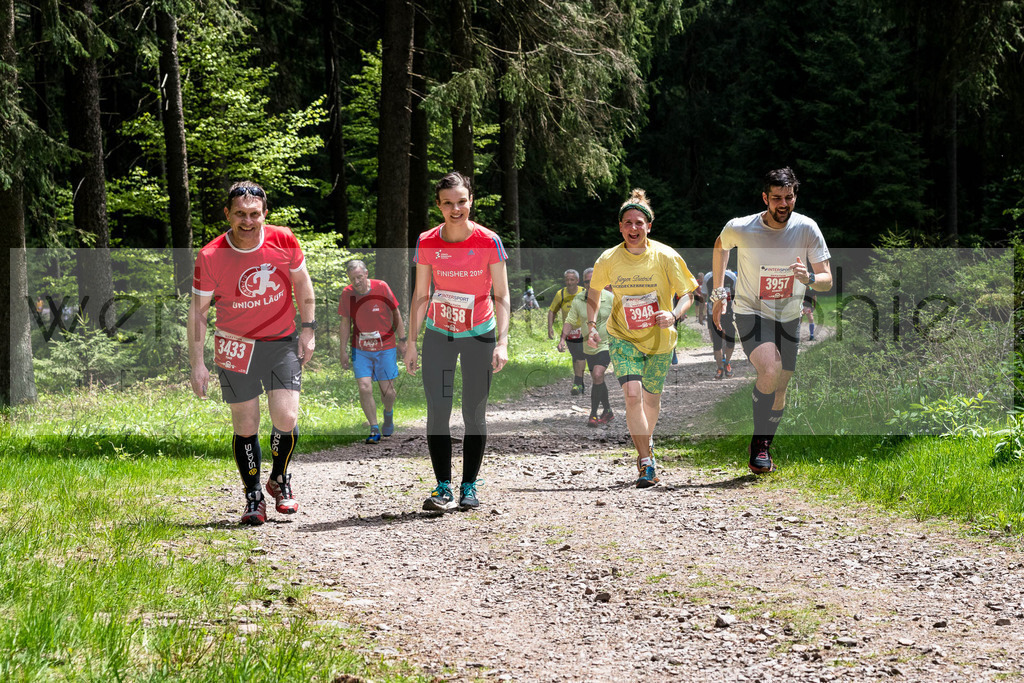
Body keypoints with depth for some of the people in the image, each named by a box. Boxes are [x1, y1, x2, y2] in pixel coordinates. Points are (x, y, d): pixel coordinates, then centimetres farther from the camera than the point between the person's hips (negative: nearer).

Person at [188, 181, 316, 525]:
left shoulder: (283, 241, -9)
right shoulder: (210, 257, -13)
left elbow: (302, 282, 7)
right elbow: (198, 310, -5)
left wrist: (308, 330, 4)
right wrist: (197, 363, -8)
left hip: (282, 342, 1)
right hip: (235, 347, -1)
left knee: (286, 418, -10)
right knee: (245, 426, 0)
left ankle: (280, 481, 17)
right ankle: (253, 497, 17)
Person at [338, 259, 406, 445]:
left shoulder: (381, 287, -11)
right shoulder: (347, 294, -5)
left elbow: (395, 313, 0)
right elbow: (345, 323, 6)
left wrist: (402, 340, 2)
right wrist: (344, 351, 6)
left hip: (385, 348, -1)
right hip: (360, 350, 1)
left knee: (388, 391, 2)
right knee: (364, 388, -13)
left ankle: (388, 413, 37)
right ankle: (374, 430, -2)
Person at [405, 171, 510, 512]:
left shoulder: (489, 241, -10)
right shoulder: (427, 242, -5)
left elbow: (501, 296, -6)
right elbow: (420, 296, 3)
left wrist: (502, 342, -16)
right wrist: (410, 342, 0)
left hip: (479, 334, -1)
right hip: (438, 334, 1)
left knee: (474, 412, 1)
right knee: (437, 411, -5)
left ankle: (469, 487, 11)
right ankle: (443, 489, 0)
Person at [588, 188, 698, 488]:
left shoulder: (666, 257, -14)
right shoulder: (608, 260, -9)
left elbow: (686, 294, -6)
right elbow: (593, 293, 8)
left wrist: (674, 315, -26)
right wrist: (591, 325, -6)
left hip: (658, 339, 1)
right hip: (623, 338, 0)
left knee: (651, 396, 14)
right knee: (632, 393, -20)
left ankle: (647, 439, 47)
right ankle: (646, 463, -13)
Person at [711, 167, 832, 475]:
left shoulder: (807, 228, -11)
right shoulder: (739, 228, -15)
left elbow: (827, 281, -8)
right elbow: (720, 246, 10)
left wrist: (809, 278, -31)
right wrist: (719, 293, 10)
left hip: (788, 319, 3)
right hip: (751, 313, -3)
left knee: (779, 390, 10)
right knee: (770, 371, -28)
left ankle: (763, 449, 33)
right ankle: (759, 443, -11)